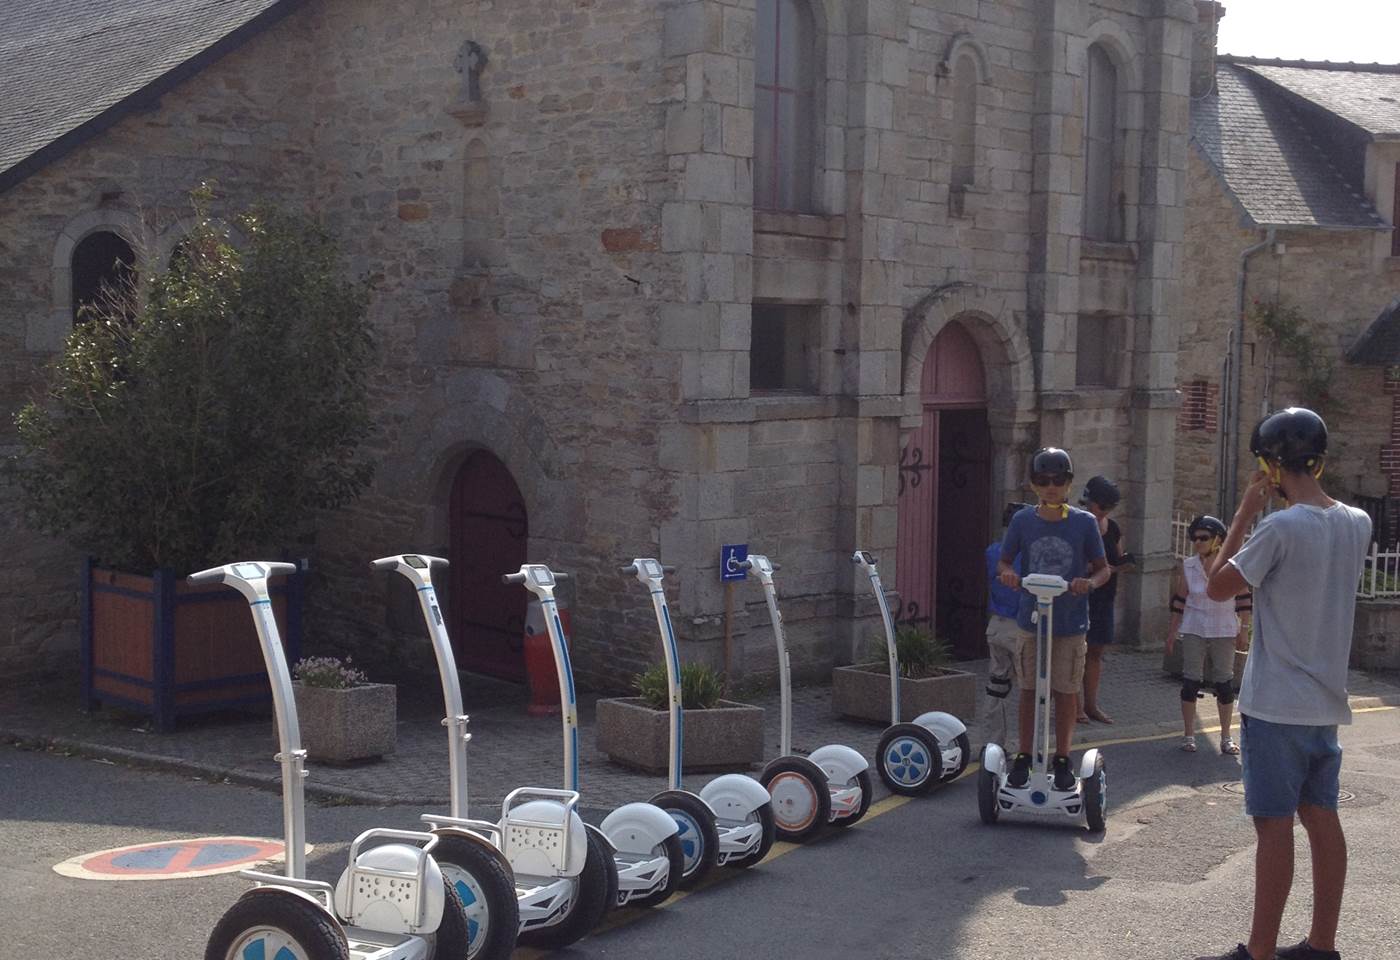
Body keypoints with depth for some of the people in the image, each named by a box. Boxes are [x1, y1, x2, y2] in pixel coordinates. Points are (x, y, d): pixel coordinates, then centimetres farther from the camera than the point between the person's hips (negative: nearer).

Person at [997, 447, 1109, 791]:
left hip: (1071, 621, -1)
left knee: (1066, 692, 7)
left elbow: (1102, 568, 3)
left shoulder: (1084, 523, -4)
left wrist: (1090, 582, -20)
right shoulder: (1023, 521, -1)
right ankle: (1023, 757, 19)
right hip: (1032, 618, 1)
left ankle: (1062, 760, 20)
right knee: (1029, 690, 8)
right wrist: (1006, 574, -17)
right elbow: (1003, 561, 7)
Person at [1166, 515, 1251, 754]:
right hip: (1194, 631, 1)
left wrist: (1244, 629, -2)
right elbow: (1179, 601, 6)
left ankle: (1226, 737, 16)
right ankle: (1189, 735, 11)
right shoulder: (1187, 567, -1)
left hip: (1224, 632, -1)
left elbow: (1243, 599, 0)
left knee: (1225, 684, 5)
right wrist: (1172, 631, 6)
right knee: (1191, 682, 1)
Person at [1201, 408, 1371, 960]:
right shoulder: (1357, 525, 4)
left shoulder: (1281, 528, -18)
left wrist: (1244, 514, -6)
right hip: (1327, 703, 7)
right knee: (1322, 819, 12)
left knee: (1274, 825, -3)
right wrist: (1289, 500, 14)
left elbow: (1217, 588, -9)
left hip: (1277, 706, -7)